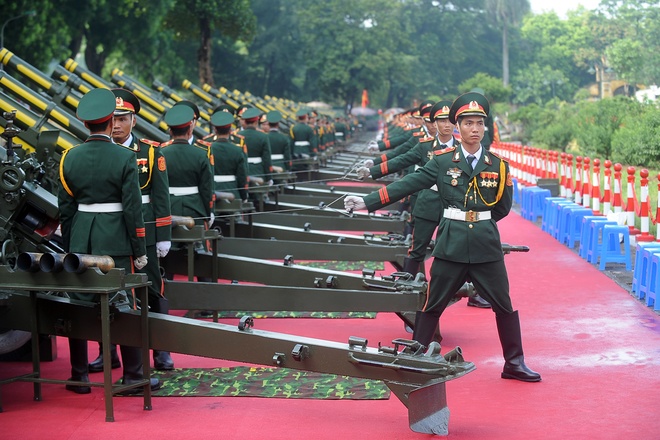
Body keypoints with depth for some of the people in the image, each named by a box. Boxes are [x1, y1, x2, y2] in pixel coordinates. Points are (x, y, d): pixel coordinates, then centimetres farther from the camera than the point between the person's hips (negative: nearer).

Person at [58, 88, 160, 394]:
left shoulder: (70, 158, 2)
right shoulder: (124, 158, -9)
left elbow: (65, 208, 6)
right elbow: (133, 209, -9)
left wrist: (69, 249, 15)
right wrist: (139, 251, -2)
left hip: (80, 242, 4)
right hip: (115, 242, -3)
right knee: (124, 307, 3)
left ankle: (79, 376, 16)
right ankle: (133, 377, 8)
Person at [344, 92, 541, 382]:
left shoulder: (497, 165, 3)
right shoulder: (442, 161, -1)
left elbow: (503, 208, 11)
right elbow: (408, 185, -5)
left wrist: (478, 221, 5)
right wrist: (367, 202, -12)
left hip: (487, 244, 1)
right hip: (450, 244, -1)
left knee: (504, 306, 7)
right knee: (432, 306, 6)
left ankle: (514, 364, 20)